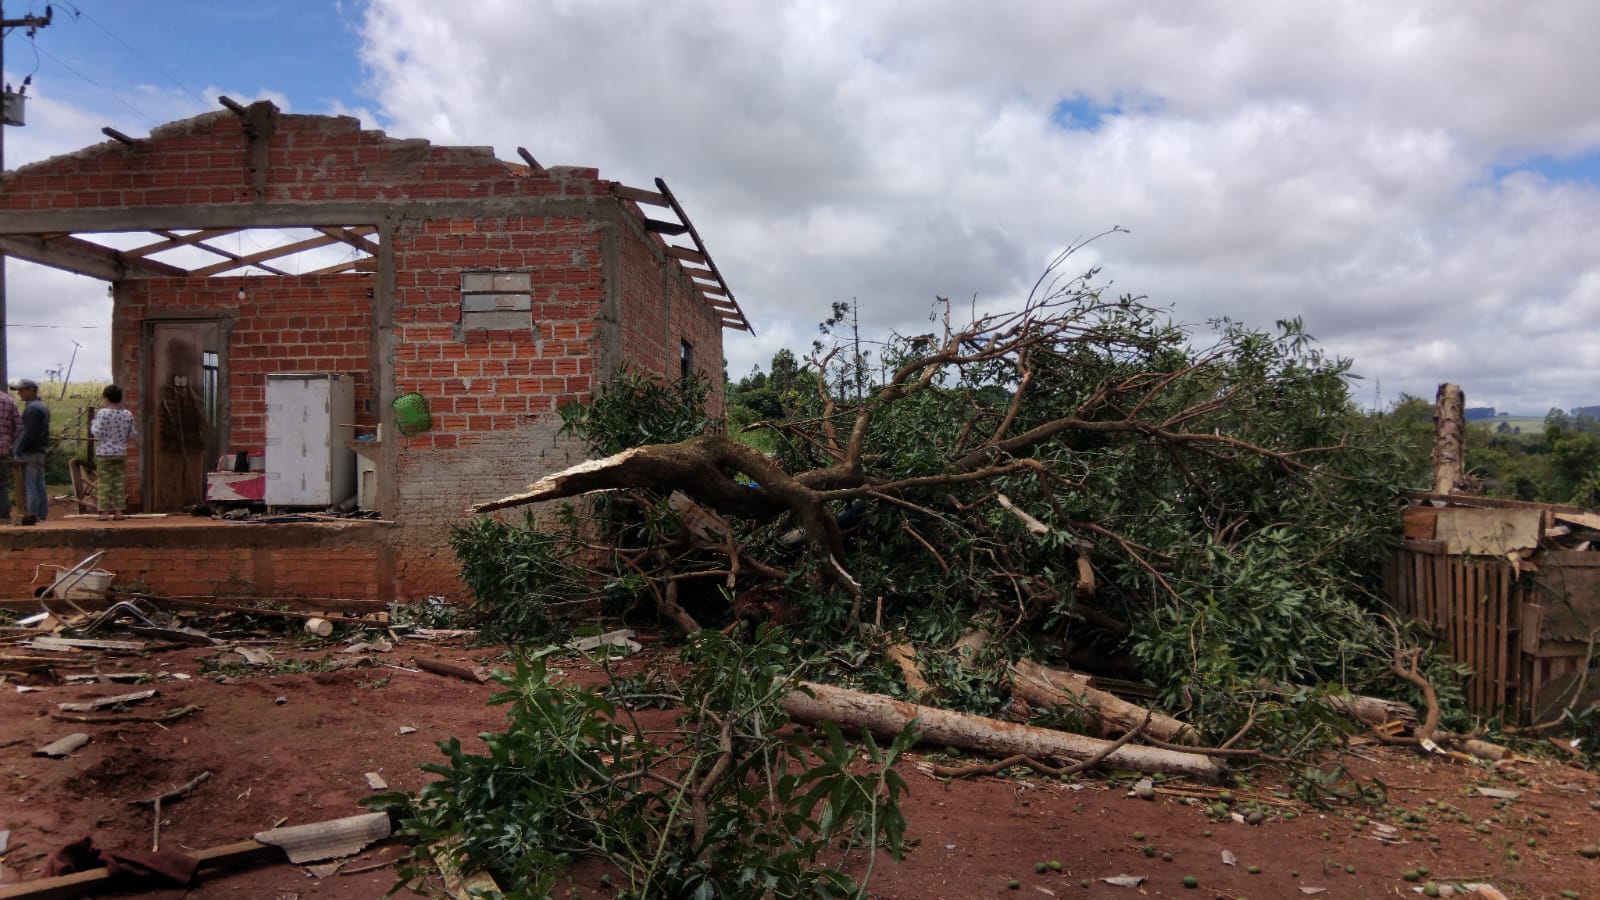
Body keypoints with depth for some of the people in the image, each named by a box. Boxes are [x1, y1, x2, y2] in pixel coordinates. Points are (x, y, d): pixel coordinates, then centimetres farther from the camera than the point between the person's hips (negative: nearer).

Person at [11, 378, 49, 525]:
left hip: (30, 453, -10)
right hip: (40, 452, 10)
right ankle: (42, 515, 12)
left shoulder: (31, 408, -14)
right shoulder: (42, 407, 17)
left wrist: (16, 449, -12)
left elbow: (28, 433, -19)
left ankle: (32, 515, -7)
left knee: (29, 486, -7)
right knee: (39, 486, 10)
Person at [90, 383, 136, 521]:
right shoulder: (127, 414, 2)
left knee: (104, 482, 0)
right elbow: (133, 435, 5)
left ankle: (103, 512, -2)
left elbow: (98, 433, -13)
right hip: (121, 453, 3)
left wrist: (92, 426, 6)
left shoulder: (102, 413, -10)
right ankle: (118, 511, 6)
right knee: (119, 482, 7)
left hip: (104, 453, -3)